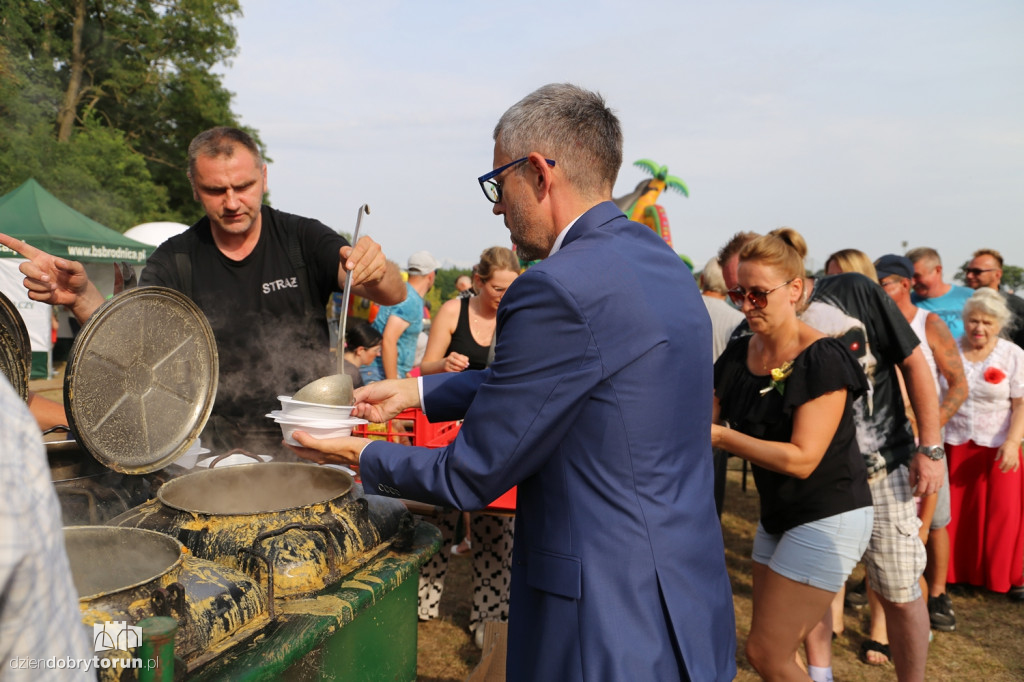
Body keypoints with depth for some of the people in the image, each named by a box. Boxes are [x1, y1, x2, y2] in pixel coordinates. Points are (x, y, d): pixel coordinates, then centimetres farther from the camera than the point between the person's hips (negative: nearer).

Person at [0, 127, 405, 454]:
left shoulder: (304, 239, 0)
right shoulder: (175, 260, 5)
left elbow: (394, 294, -12)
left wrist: (375, 271, -36)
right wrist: (80, 296, -28)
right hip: (218, 452, 1)